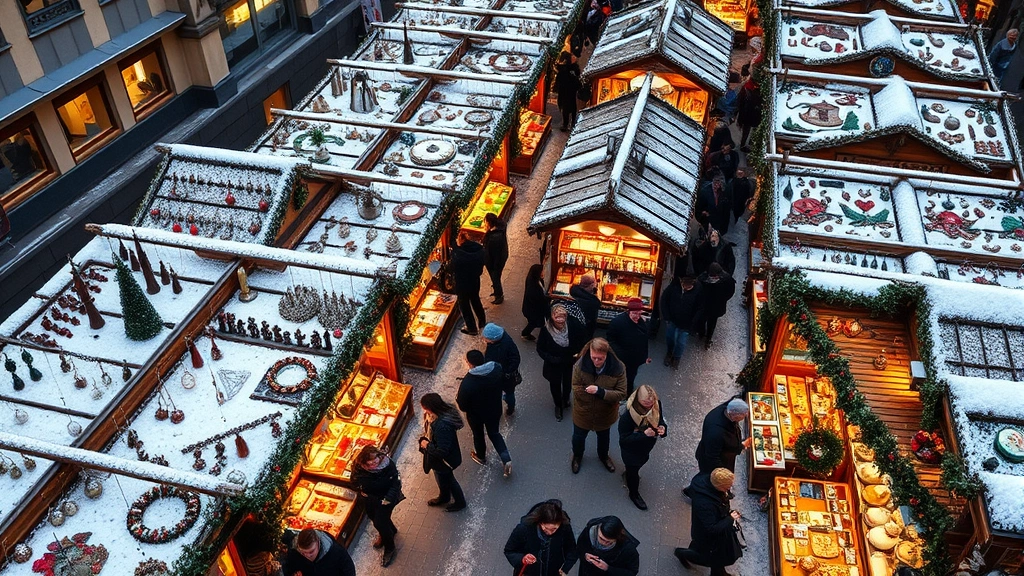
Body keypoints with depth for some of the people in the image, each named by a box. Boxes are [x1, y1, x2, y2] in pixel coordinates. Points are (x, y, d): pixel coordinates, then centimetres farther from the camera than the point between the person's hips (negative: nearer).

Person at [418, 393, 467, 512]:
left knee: (447, 480, 21)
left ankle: (460, 502, 47)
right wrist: (425, 439, -5)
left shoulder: (442, 426, -43)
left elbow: (441, 452, -37)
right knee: (442, 478, 32)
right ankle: (444, 497, 59)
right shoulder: (444, 411, -16)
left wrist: (427, 446, -23)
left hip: (444, 460, -8)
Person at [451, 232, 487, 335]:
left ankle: (472, 328, 24)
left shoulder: (457, 252, -26)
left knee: (464, 304, 15)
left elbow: (453, 269, -18)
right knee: (475, 300, 29)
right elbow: (483, 262, 0)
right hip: (475, 281, 5)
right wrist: (476, 273, 12)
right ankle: (482, 321, 45)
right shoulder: (479, 249, -12)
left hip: (462, 283, -5)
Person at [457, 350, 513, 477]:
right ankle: (506, 459, 18)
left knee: (478, 435, 27)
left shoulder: (467, 383, -37)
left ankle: (481, 457, 53)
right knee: (494, 433, 28)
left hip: (476, 415, -3)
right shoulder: (497, 368, -24)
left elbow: (462, 406, -22)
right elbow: (503, 382, -1)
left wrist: (457, 398, -2)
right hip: (495, 410, 3)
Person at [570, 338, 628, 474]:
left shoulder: (618, 368, -29)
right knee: (579, 437, 28)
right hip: (583, 412, 0)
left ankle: (603, 456, 63)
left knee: (603, 437, 31)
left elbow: (621, 394, -25)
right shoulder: (580, 365, -28)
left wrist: (600, 391, -37)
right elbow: (576, 389, -16)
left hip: (605, 413, 0)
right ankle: (577, 456, 61)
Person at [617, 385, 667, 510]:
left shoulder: (656, 406, -23)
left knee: (641, 461, 33)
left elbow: (660, 420, -5)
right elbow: (624, 438, -30)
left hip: (646, 446, 5)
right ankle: (634, 494, 49)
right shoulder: (627, 415, -39)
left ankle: (629, 474, 66)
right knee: (633, 471, 20)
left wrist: (662, 428, -28)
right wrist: (644, 434, -41)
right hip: (631, 449, -5)